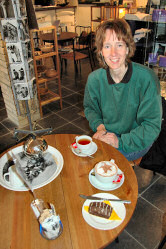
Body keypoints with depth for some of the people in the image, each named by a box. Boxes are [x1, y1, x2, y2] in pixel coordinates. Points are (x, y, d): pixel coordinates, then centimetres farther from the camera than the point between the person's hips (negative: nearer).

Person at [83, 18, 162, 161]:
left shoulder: (146, 78, -20)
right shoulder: (94, 78, -8)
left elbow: (152, 125, -16)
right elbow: (90, 108, 12)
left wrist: (120, 142, -24)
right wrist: (99, 126, -9)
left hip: (136, 141, -3)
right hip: (107, 135, 4)